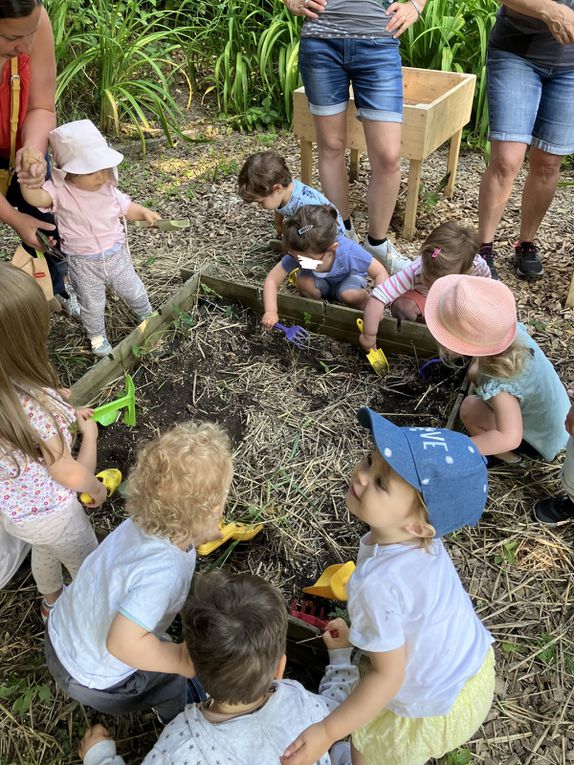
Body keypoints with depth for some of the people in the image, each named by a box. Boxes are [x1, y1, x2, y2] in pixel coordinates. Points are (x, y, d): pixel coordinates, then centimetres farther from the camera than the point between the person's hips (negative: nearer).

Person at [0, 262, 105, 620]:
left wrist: (66, 413, -1)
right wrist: (90, 432, -8)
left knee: (45, 552, 37)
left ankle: (52, 601, 65)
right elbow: (72, 476, -24)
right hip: (50, 515, -7)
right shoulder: (36, 406, -41)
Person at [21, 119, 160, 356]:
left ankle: (146, 314, 55)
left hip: (116, 254, 3)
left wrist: (144, 212, -9)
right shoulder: (60, 192, -24)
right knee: (91, 304, 16)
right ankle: (96, 335, 45)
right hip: (84, 263, -3)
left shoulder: (108, 188, -8)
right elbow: (35, 197, -44)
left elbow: (126, 207, 9)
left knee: (132, 290, 23)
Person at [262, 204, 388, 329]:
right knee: (303, 282, -29)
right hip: (322, 283, 3)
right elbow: (271, 280, -26)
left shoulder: (349, 251, -40)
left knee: (350, 295, -35)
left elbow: (381, 273, -30)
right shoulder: (296, 253, -34)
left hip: (348, 278, -2)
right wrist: (270, 311, -40)